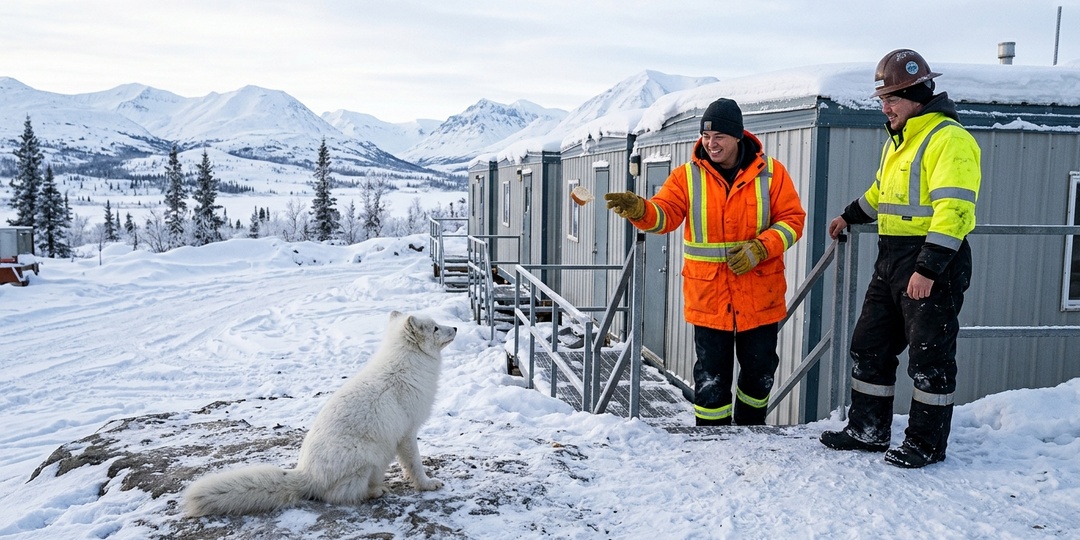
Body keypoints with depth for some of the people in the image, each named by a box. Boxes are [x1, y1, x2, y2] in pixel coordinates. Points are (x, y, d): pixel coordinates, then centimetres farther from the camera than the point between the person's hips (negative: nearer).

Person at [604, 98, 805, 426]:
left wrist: (760, 248, -17)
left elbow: (792, 219, -2)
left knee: (760, 373, 15)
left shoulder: (770, 172, -1)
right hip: (709, 298, -1)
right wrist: (639, 210, -36)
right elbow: (665, 214, -14)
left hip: (760, 296, 1)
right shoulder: (688, 176, -1)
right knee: (711, 378, 4)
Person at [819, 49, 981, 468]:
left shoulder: (948, 139, -15)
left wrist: (928, 269, -27)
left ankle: (926, 443, 14)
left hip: (933, 261, -9)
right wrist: (851, 216, 40)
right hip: (891, 259, 9)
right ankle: (868, 429, 24)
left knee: (929, 357, 1)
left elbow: (954, 210, -23)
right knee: (870, 346, 12)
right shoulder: (898, 138, 15)